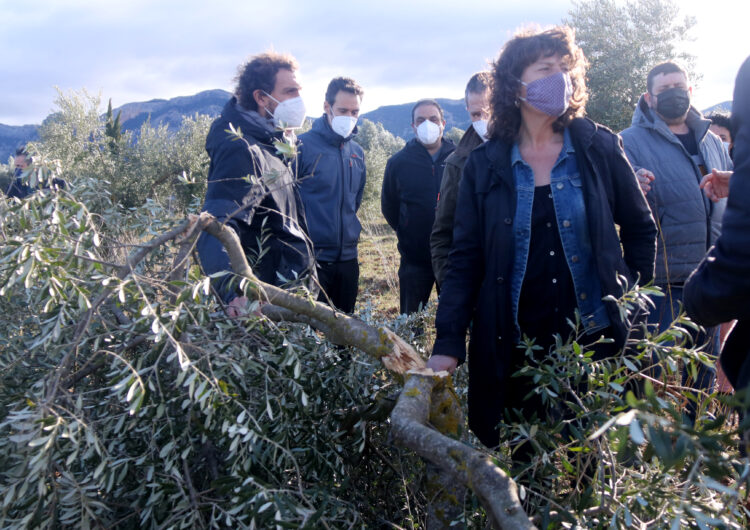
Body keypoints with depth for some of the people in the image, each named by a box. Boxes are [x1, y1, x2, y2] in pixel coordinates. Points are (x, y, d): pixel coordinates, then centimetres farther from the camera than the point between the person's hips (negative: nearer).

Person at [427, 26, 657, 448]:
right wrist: (448, 343, -8)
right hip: (512, 350, 0)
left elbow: (641, 230, 11)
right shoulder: (484, 165, 1)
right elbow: (466, 260, 0)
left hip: (597, 339, 0)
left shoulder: (599, 148, 1)